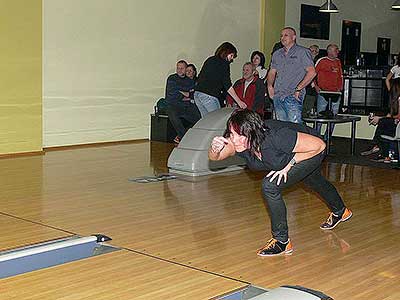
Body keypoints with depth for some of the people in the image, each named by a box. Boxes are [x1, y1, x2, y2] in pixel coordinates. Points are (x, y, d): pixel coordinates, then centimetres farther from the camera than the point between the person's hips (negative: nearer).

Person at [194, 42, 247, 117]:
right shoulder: (224, 64, -3)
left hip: (197, 93, 8)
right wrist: (239, 101, -5)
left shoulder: (209, 60, 20)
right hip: (209, 95, -8)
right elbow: (227, 85, -7)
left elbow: (200, 77, 22)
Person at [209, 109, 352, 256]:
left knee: (270, 186, -24)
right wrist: (215, 149, -55)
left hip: (311, 153, -7)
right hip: (289, 157, 7)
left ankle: (282, 241, -5)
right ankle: (340, 211, 66)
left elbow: (319, 145, -35)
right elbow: (214, 157, -34)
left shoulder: (275, 137, -44)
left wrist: (290, 163, -32)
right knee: (315, 182, 33)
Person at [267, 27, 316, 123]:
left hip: (293, 96, -6)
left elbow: (312, 72, -8)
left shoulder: (302, 52, 1)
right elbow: (272, 72, 26)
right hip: (277, 96, 6)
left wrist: (298, 89, -14)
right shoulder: (277, 54, 19)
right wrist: (270, 85, 5)